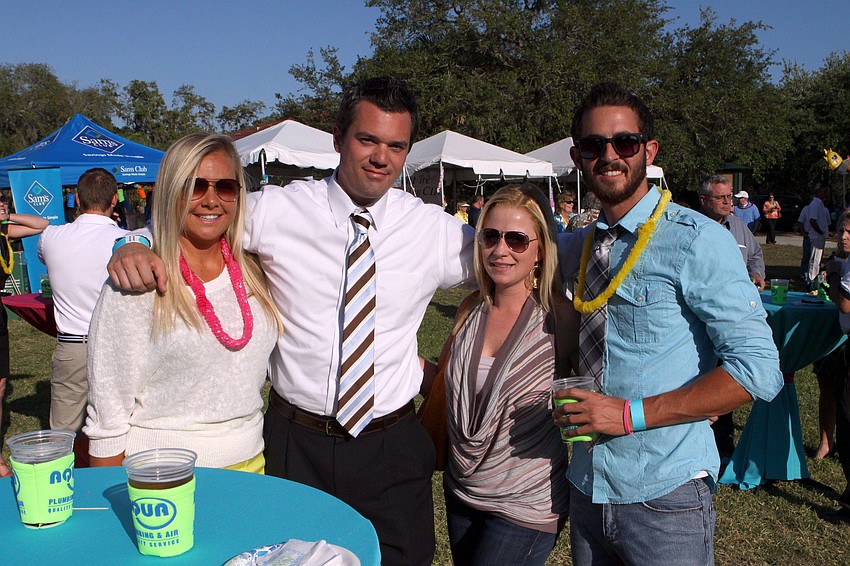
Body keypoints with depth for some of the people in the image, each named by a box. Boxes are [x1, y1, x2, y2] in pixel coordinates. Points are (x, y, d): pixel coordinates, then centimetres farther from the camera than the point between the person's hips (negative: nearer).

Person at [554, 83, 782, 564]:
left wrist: (632, 414, -20)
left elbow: (758, 369, -17)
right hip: (588, 488, 5)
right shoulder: (576, 247, 5)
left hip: (665, 496, -5)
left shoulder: (697, 241, -13)